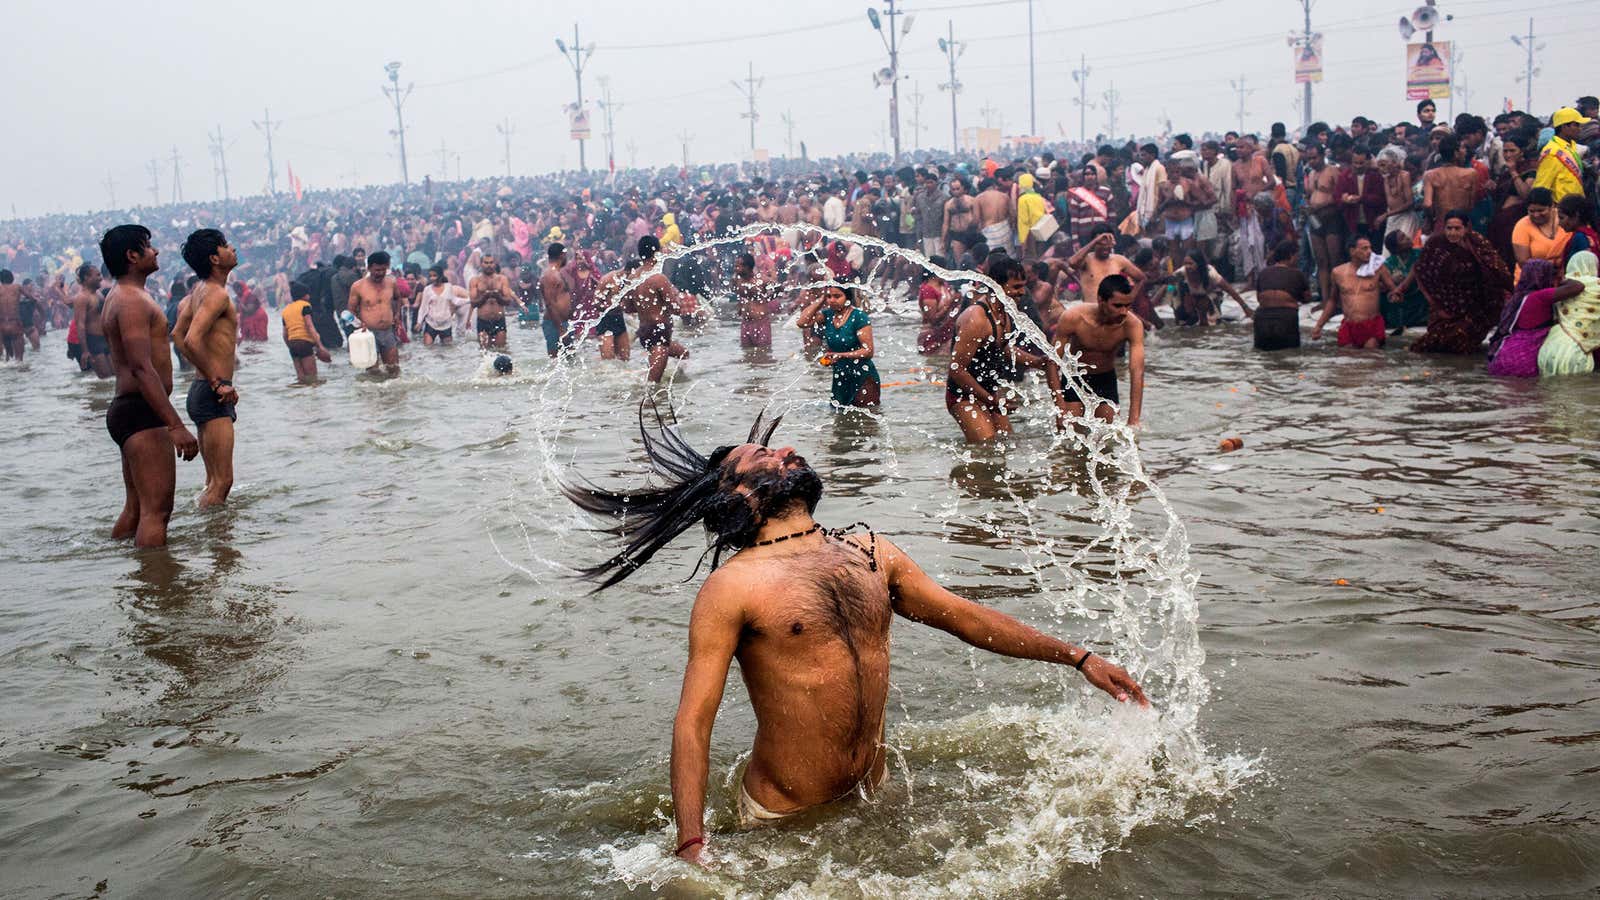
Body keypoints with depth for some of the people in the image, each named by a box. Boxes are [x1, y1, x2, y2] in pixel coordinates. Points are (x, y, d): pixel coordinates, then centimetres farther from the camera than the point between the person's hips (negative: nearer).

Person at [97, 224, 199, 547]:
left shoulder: (118, 297, 19)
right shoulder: (133, 300, -14)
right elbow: (142, 368, -24)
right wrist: (176, 426, -28)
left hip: (125, 409, 11)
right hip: (141, 412, -11)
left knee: (136, 508, 16)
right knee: (157, 509, -13)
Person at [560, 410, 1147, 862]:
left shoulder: (872, 554, 6)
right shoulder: (733, 587, -14)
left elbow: (966, 617, 14)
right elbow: (693, 723, -16)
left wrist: (1078, 657, 13)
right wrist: (692, 848, -26)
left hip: (876, 798, 5)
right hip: (785, 824, -5)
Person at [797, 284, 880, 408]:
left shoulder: (858, 316, -13)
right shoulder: (828, 314, 3)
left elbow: (868, 351, -16)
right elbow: (802, 322, -10)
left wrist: (840, 355, -25)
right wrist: (821, 300, -8)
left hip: (863, 377, -6)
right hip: (840, 378, 6)